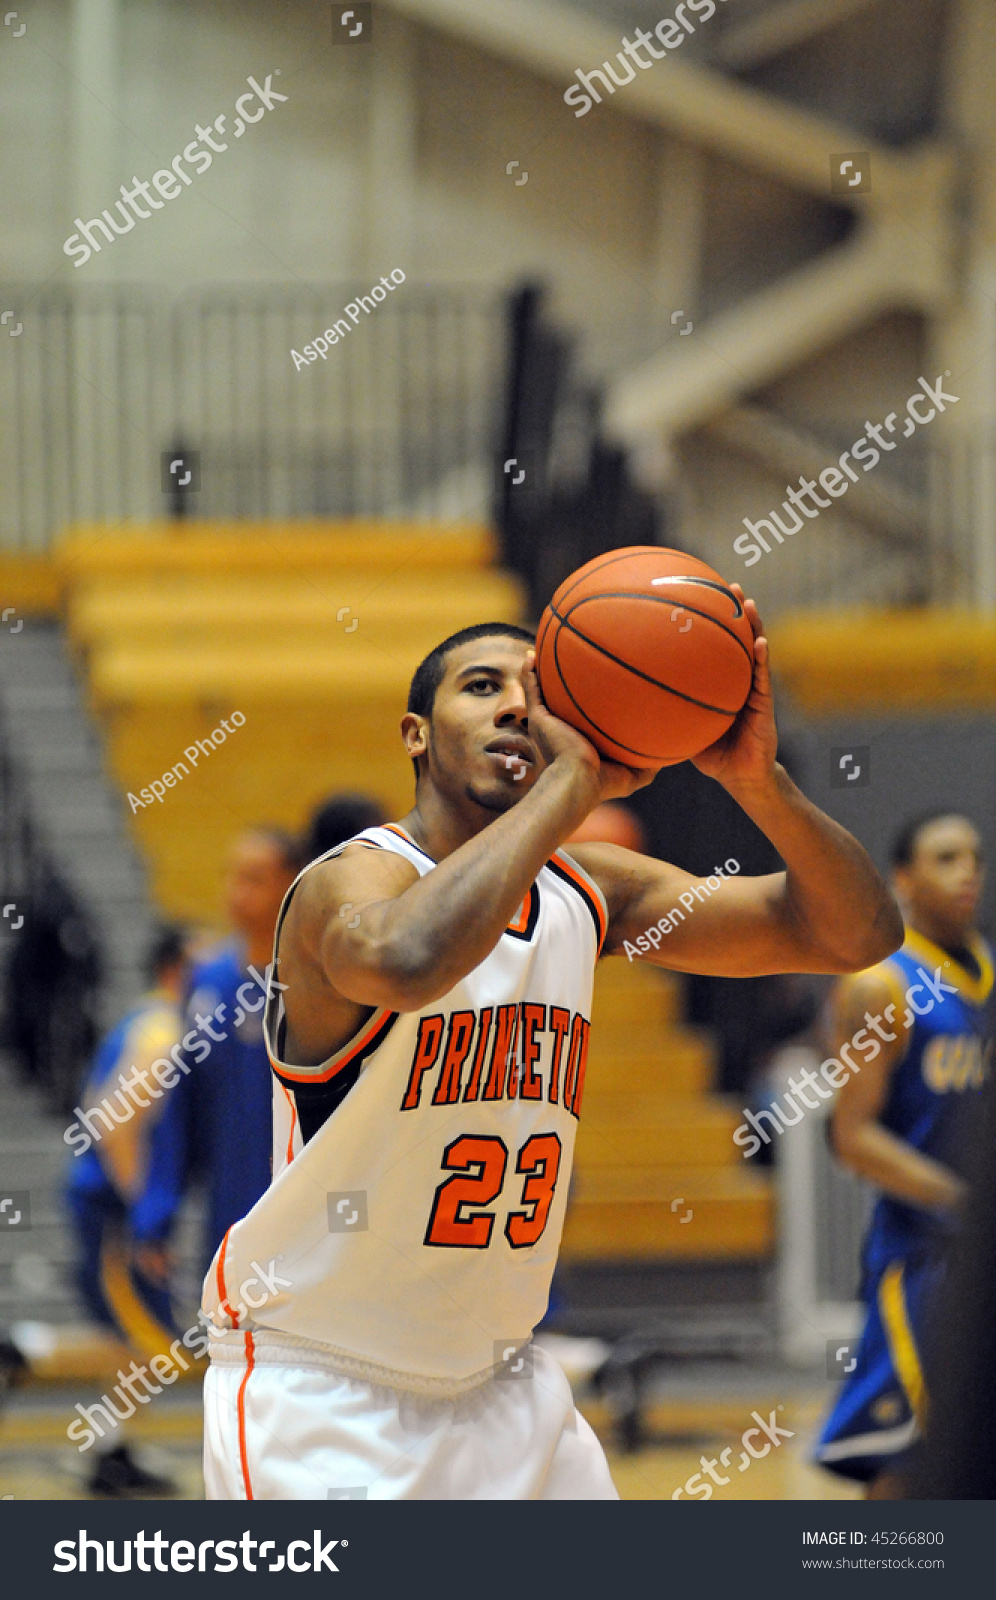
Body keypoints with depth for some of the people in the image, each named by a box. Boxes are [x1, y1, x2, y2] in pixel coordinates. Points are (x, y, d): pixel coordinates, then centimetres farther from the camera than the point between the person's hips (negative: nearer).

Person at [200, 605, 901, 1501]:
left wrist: (757, 781, -20)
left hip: (497, 1387, 7)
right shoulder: (352, 882, -18)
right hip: (314, 1386, -7)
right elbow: (408, 958, -45)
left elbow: (856, 933, -2)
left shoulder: (588, 891, 2)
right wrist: (573, 781, -36)